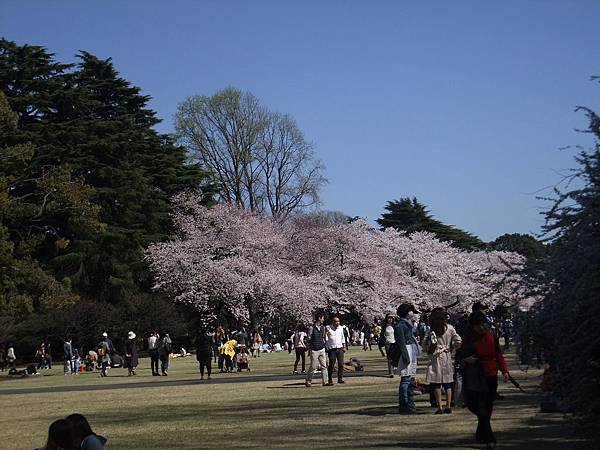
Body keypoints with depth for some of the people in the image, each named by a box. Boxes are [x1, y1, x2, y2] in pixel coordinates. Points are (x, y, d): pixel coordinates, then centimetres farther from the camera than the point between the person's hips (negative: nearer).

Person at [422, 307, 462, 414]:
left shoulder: (431, 330, -6)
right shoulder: (449, 328, -3)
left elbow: (424, 344, -7)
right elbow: (458, 341, -6)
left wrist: (428, 350, 12)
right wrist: (451, 348, 10)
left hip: (435, 358, -2)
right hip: (447, 357, 2)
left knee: (436, 384, 2)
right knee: (448, 383, 9)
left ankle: (439, 407, -1)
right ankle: (448, 406, 7)